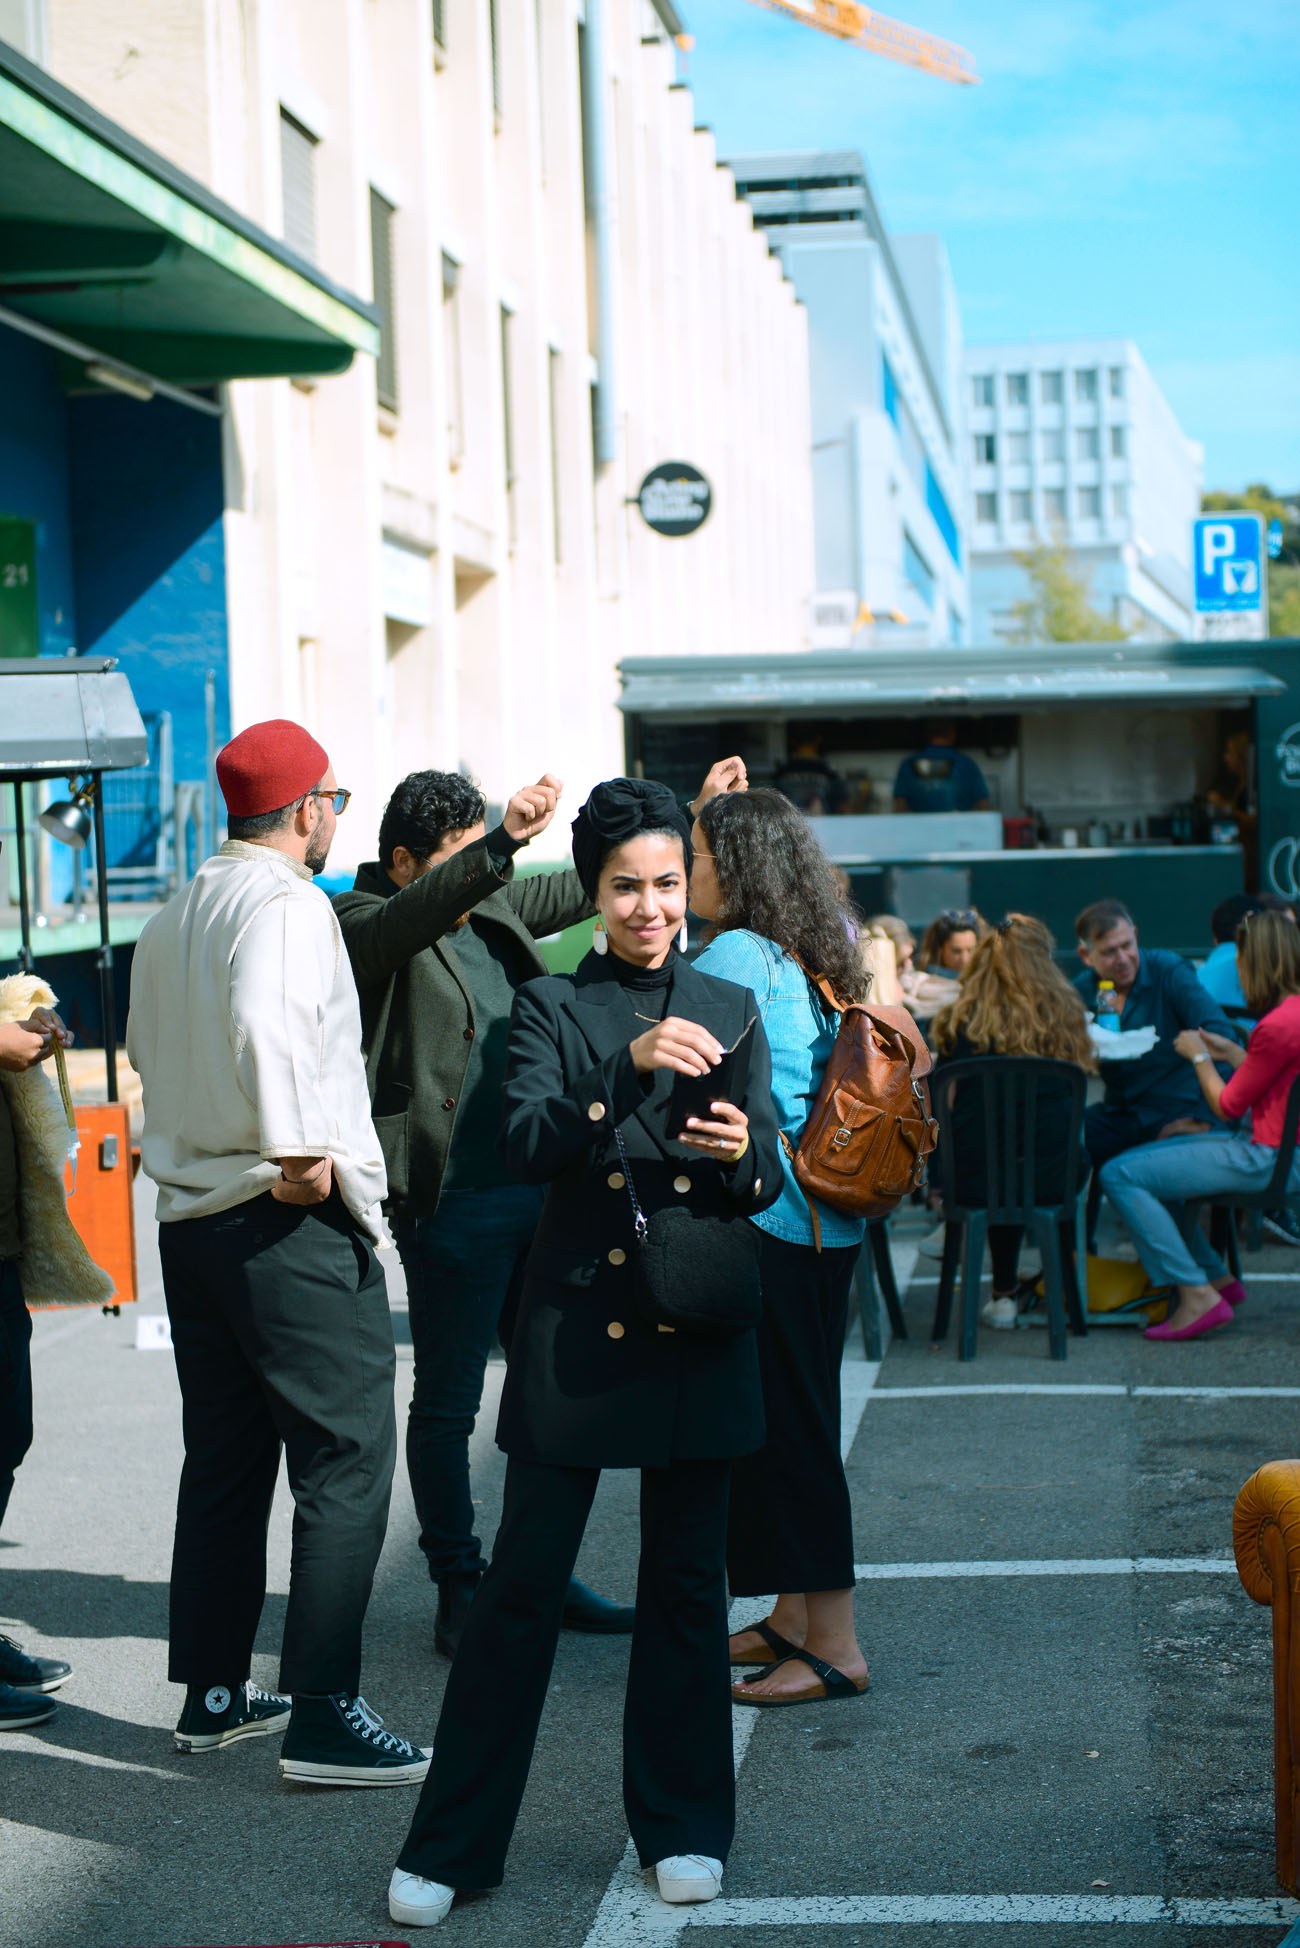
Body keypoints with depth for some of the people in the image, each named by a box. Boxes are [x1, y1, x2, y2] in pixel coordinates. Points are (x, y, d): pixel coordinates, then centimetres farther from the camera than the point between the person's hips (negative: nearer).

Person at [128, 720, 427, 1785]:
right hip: (297, 1227, -9)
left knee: (224, 1462, 16)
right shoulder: (287, 903, -13)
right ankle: (322, 1714, -4)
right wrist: (298, 1155, -25)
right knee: (346, 1465, -4)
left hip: (191, 1216, 9)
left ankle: (213, 1693, 23)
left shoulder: (172, 917, 14)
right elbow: (263, 1021, -30)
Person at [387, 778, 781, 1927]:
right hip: (576, 1326, -2)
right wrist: (629, 1068, -27)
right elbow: (529, 1144, -13)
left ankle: (683, 1828, 23)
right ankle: (451, 1846, 9)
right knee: (523, 1585, -1)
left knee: (687, 1585, 8)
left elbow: (771, 1179, 7)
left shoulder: (729, 1009, 10)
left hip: (698, 1331, 2)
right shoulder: (551, 1006, 3)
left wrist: (740, 1154, -17)